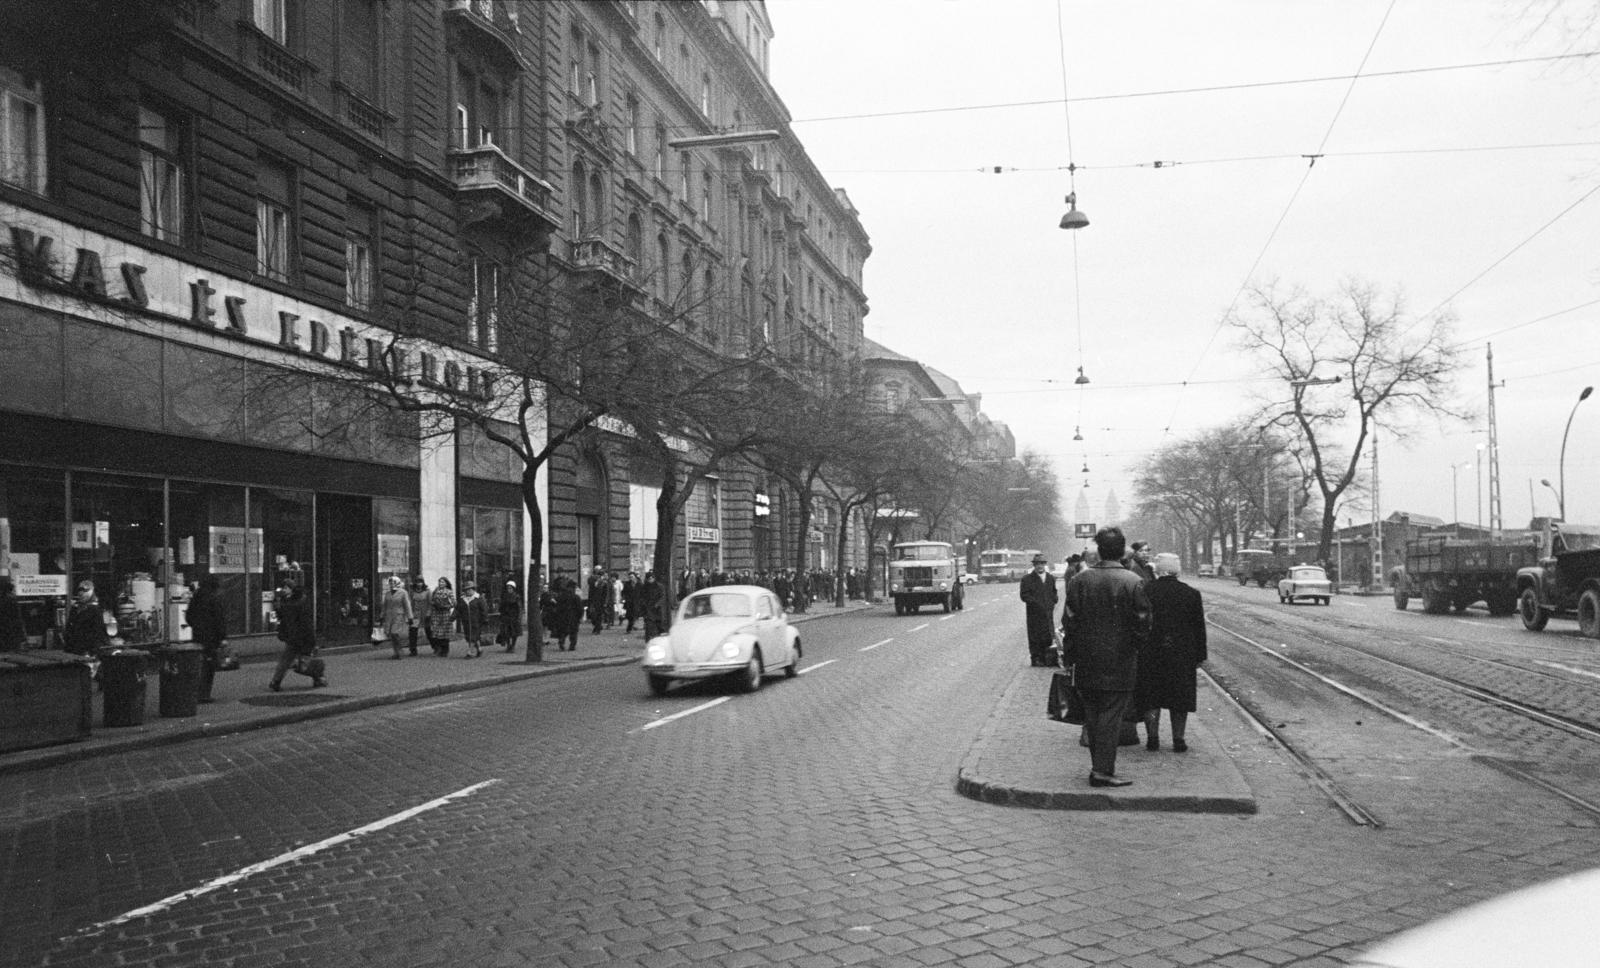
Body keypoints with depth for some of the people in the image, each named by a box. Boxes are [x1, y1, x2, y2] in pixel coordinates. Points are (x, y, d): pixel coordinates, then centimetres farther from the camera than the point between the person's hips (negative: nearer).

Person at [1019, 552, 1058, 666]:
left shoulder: (1051, 578, 14)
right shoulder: (1027, 579, -2)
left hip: (1048, 613, 4)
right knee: (1035, 636, -1)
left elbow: (1054, 593, 22)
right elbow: (1024, 596, -6)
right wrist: (1037, 604, -14)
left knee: (1048, 636, 3)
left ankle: (1046, 659, 10)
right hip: (1034, 614, -4)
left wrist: (1052, 603, 2)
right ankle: (1035, 658, 7)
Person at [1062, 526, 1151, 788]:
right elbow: (1142, 625, -9)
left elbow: (1069, 622, 1)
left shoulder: (1079, 581, -1)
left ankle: (1098, 765, 20)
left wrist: (1070, 656, 9)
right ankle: (1103, 770, -3)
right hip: (1120, 664, -3)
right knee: (1112, 714, -1)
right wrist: (1135, 648, 9)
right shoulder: (1133, 582, -10)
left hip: (1087, 662, 3)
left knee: (1092, 714, 14)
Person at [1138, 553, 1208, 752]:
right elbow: (1199, 628, 2)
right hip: (1182, 654, 1)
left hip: (1151, 654, -1)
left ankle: (1152, 737, 8)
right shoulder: (1191, 594, -2)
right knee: (1179, 698, 10)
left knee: (1151, 697, 10)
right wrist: (1200, 656, 9)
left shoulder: (1145, 592, -5)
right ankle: (1178, 740, 11)